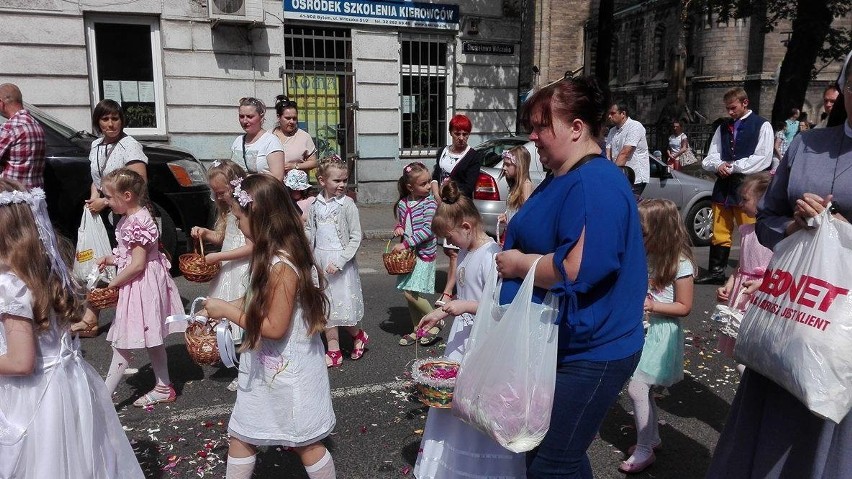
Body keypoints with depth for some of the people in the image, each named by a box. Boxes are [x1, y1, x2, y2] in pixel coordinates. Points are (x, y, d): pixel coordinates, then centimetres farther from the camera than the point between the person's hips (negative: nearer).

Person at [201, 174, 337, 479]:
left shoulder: (281, 265, -27)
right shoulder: (274, 255, 3)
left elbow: (274, 327, -26)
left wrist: (227, 311, -18)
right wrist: (222, 307, 7)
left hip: (287, 369, -9)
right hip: (270, 366, 9)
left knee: (305, 443, 9)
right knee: (240, 436, 19)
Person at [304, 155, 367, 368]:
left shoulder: (347, 204, -11)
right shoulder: (315, 204, 2)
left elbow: (355, 238, -12)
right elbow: (309, 232, 10)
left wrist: (339, 262, -18)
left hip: (341, 262, -5)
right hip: (320, 261, 5)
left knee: (343, 305, -2)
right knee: (326, 307, 10)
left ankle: (358, 336, 28)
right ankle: (333, 350, 21)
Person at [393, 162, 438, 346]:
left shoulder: (429, 203, -11)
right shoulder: (402, 204, 6)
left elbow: (427, 230, -19)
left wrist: (405, 244, -20)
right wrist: (398, 228, -1)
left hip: (424, 253, -6)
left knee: (410, 293, -14)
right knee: (410, 293, 11)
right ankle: (417, 329, 25)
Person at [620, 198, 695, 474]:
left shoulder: (680, 264, -16)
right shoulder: (647, 255, 3)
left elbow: (684, 307, -13)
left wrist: (651, 305, -23)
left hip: (661, 334, -7)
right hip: (643, 330, 7)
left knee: (636, 387, -8)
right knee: (644, 388, 15)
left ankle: (644, 450, 5)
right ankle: (652, 438, 33)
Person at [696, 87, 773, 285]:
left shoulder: (762, 126, 0)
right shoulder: (723, 127, 17)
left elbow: (763, 159, -9)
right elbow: (711, 156, 16)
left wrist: (732, 166, -11)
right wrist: (718, 166, -7)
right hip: (723, 185, 5)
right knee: (719, 231, 8)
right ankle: (715, 271, 16)